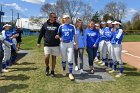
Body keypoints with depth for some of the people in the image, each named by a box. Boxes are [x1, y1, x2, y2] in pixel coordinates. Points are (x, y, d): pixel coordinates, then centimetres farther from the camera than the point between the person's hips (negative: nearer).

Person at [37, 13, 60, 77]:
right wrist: (38, 42, 7)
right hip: (47, 45, -1)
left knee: (54, 58, 6)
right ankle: (47, 67, 19)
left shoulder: (58, 25, 4)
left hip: (55, 45, 1)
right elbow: (41, 34, 8)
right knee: (46, 57, -12)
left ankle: (52, 71, 21)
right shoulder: (45, 25, 3)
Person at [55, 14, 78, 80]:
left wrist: (76, 43, 4)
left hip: (70, 44, 0)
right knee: (64, 58, 12)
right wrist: (60, 38, -15)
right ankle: (64, 70, 32)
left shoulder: (72, 26, 3)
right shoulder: (61, 26, 2)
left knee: (70, 59, -6)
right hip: (63, 44, 1)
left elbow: (74, 36, 6)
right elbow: (58, 35, 8)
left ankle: (70, 73, 2)